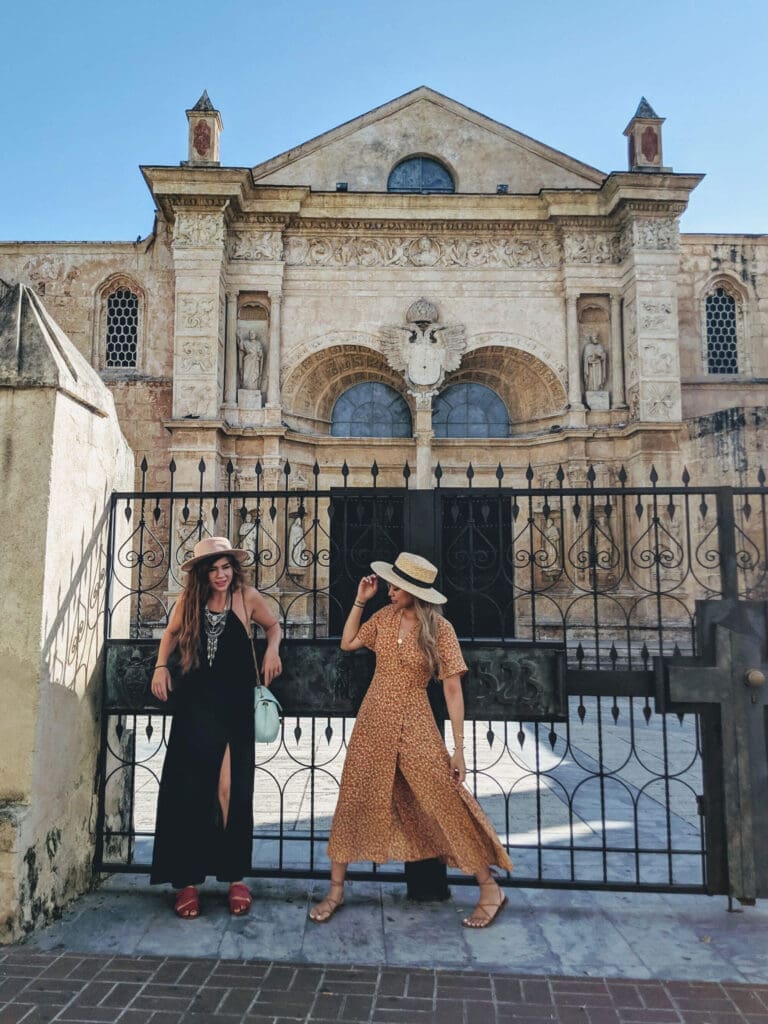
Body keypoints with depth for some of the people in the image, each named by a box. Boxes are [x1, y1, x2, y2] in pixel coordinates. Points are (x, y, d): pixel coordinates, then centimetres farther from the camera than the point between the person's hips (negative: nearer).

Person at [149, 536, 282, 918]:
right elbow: (171, 633, 18)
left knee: (230, 789, -2)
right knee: (188, 789, 3)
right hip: (194, 703, 2)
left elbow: (273, 626, 13)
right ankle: (188, 879, 13)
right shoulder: (189, 600, 0)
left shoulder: (247, 597, -4)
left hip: (234, 704, -1)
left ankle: (235, 876, 14)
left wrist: (272, 649, -5)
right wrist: (160, 666, 4)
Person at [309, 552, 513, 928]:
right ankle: (336, 891, 25)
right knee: (354, 799, 9)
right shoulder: (385, 617, 1)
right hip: (373, 719, 5)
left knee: (445, 803, -1)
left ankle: (490, 889, 17)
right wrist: (359, 601, 2)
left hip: (414, 724, -4)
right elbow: (347, 643, 12)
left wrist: (459, 749, -12)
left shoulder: (439, 629, -13)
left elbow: (453, 690, -12)